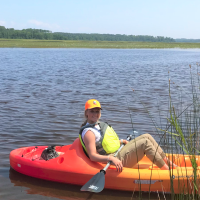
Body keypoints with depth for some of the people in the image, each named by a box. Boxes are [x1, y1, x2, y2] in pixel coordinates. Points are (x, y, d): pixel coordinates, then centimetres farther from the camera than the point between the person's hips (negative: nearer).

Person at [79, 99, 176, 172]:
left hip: (119, 151, 10)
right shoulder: (88, 132, -16)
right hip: (117, 160, -10)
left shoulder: (99, 124, 15)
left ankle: (169, 163, 6)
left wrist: (121, 141, 19)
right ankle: (167, 170, -13)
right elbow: (92, 156, -25)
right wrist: (112, 159, -37)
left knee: (146, 137, 5)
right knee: (145, 143, -17)